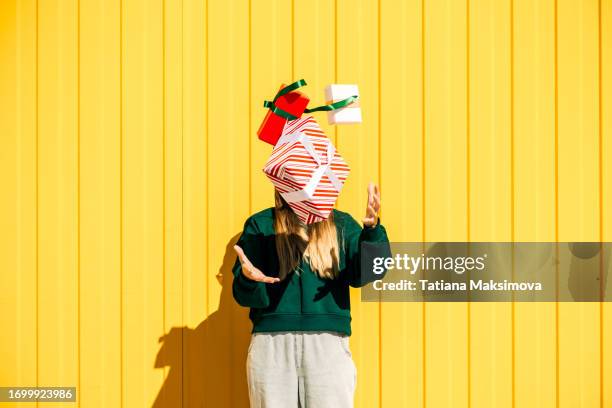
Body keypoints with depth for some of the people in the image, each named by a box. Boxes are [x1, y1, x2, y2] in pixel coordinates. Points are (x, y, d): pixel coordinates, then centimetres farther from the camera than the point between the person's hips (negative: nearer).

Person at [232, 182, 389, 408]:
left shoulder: (341, 224, 11)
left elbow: (361, 275, -6)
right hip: (271, 343, 0)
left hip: (328, 345, 0)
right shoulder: (260, 225, 9)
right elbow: (243, 294, 2)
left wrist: (372, 228, -22)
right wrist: (248, 278, -22)